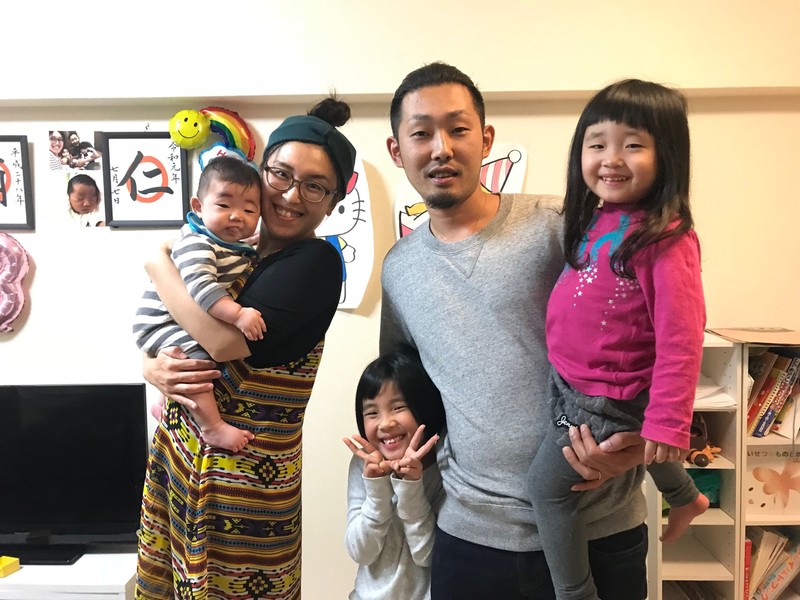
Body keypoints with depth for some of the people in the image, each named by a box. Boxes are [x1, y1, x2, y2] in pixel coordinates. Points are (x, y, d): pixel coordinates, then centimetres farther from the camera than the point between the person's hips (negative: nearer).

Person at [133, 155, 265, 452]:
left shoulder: (240, 247, 3)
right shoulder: (197, 244, -27)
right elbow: (201, 287, -43)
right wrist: (237, 314, -50)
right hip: (162, 323, -10)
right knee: (195, 356, -33)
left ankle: (165, 403, 50)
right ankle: (212, 427, -27)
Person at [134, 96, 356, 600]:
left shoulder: (318, 260, -15)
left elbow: (228, 340, -27)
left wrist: (158, 262, -12)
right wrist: (154, 369, -13)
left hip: (245, 475, -6)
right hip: (178, 450, 6)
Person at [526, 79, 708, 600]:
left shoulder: (665, 240, -25)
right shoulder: (596, 218, 0)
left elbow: (680, 337, -25)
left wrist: (668, 422, -24)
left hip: (606, 397, -9)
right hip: (569, 381, 9)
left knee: (548, 481, 3)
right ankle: (686, 498, 63)